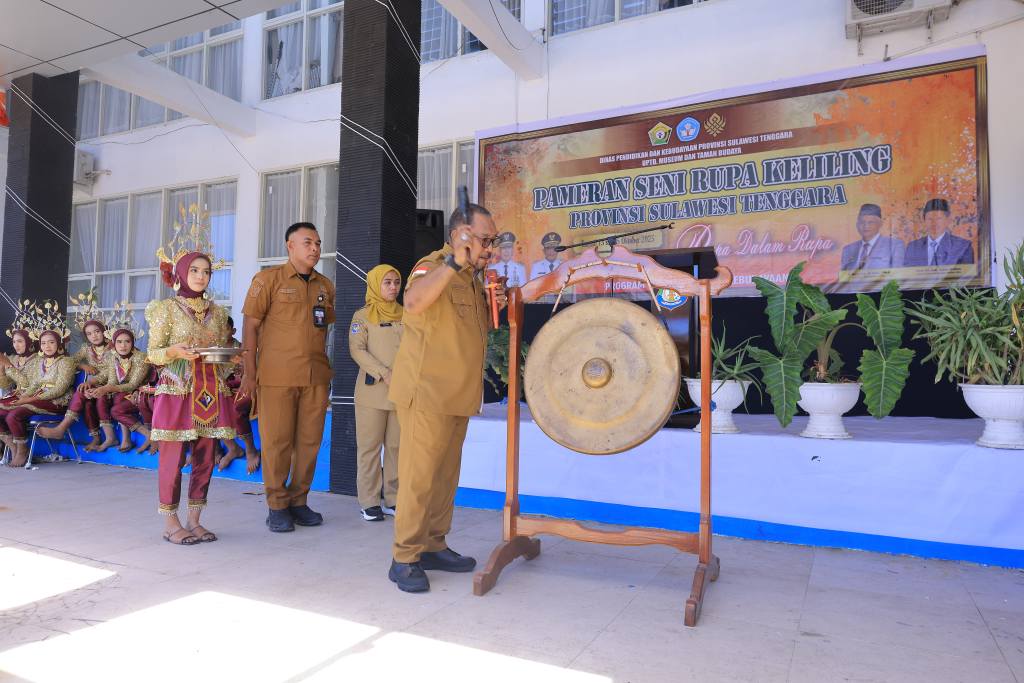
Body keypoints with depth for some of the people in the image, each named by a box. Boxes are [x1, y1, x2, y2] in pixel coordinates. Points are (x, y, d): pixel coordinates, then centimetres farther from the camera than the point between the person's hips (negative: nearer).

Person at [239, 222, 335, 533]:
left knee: (309, 440, 6)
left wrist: (326, 371, 13)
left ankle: (298, 501, 19)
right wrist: (250, 373, -8)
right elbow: (250, 325, -2)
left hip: (316, 376, 4)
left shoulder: (325, 286, 15)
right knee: (277, 441, 0)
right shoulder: (268, 279, 1)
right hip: (277, 376, -4)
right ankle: (277, 506, 12)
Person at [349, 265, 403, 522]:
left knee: (396, 446, 6)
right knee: (370, 446, 0)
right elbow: (357, 349, -7)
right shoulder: (363, 315, 3)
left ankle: (393, 498, 15)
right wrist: (384, 374, -16)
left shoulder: (405, 315, 14)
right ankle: (369, 502, 7)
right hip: (372, 391, -3)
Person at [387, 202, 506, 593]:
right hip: (427, 393, -9)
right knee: (419, 476, -5)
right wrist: (454, 263, -40)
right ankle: (404, 559, 5)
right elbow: (413, 302, -34)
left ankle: (433, 547, 25)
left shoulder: (472, 278, 16)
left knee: (446, 475, 14)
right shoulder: (434, 267, -12)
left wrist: (493, 307, 8)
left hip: (457, 396, 9)